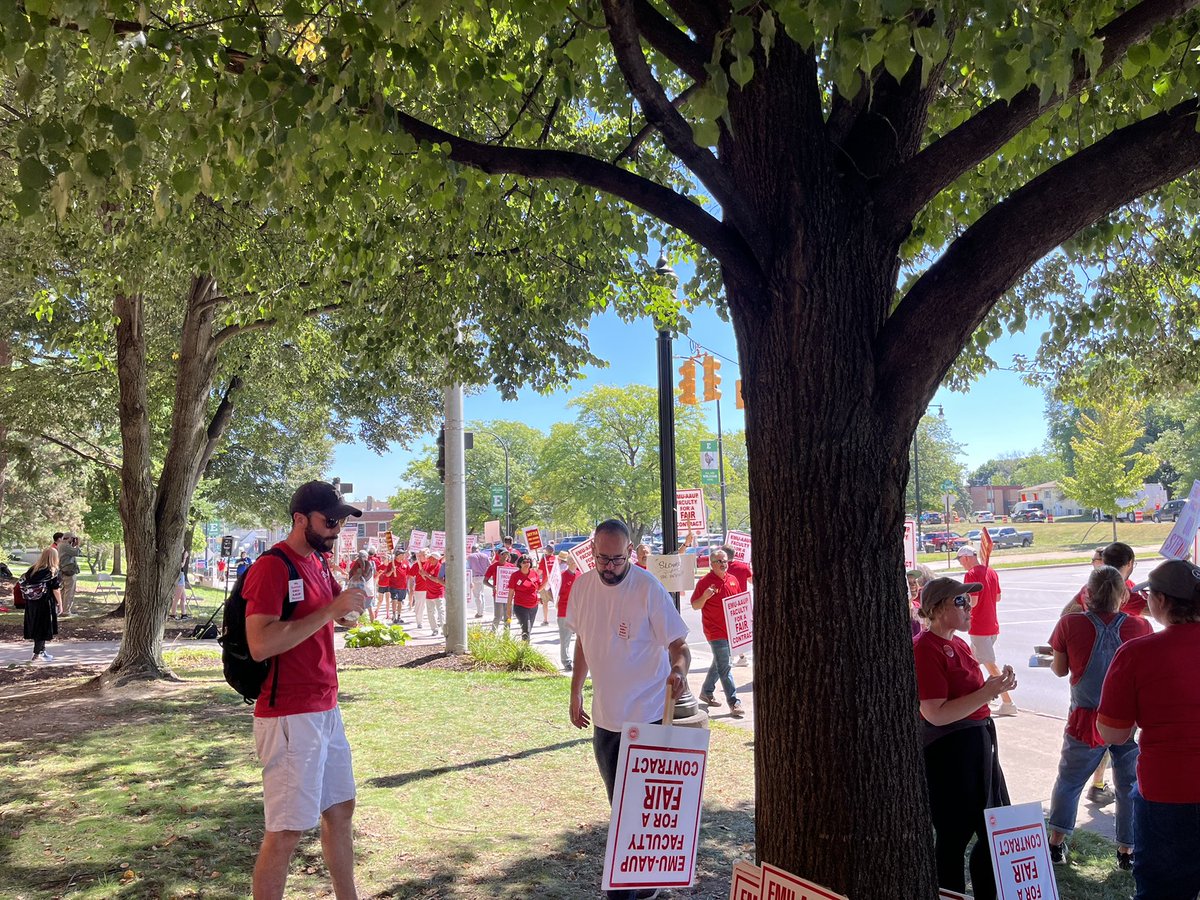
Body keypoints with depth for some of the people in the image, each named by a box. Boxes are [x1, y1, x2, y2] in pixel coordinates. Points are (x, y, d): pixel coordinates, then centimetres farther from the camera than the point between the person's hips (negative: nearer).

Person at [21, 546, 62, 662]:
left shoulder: (33, 569, 5)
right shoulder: (52, 572, -11)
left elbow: (23, 581, 5)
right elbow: (56, 590, -10)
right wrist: (60, 604, -2)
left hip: (31, 604, 6)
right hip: (44, 605, -6)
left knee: (36, 627, 15)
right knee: (43, 628, 1)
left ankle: (41, 651, 26)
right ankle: (37, 655, 1)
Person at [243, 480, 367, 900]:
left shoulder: (318, 564, 11)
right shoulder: (271, 568, -17)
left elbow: (347, 615, 22)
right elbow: (260, 644, -27)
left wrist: (356, 584, 1)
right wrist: (329, 609, -27)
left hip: (326, 710, 9)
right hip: (290, 718, -9)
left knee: (341, 809, 19)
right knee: (287, 830, -3)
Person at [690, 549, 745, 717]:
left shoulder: (733, 580, 9)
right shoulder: (704, 582, -9)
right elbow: (695, 606, -6)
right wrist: (705, 596, -25)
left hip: (730, 630, 7)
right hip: (715, 631, -7)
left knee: (719, 664, 19)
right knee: (724, 667, -9)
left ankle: (706, 692, 35)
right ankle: (734, 703, -9)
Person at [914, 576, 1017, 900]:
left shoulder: (959, 644, 10)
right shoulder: (925, 649, -18)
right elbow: (936, 714, -23)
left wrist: (994, 685, 2)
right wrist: (987, 693, -22)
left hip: (979, 742, 9)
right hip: (948, 751, -9)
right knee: (953, 837, 4)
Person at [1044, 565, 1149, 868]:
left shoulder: (1070, 624, -15)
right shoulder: (1140, 627, -11)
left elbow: (1059, 670, -2)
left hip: (1086, 720, -1)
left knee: (1068, 780, 16)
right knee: (1130, 786, 16)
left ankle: (1056, 843, 21)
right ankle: (1127, 850, 24)